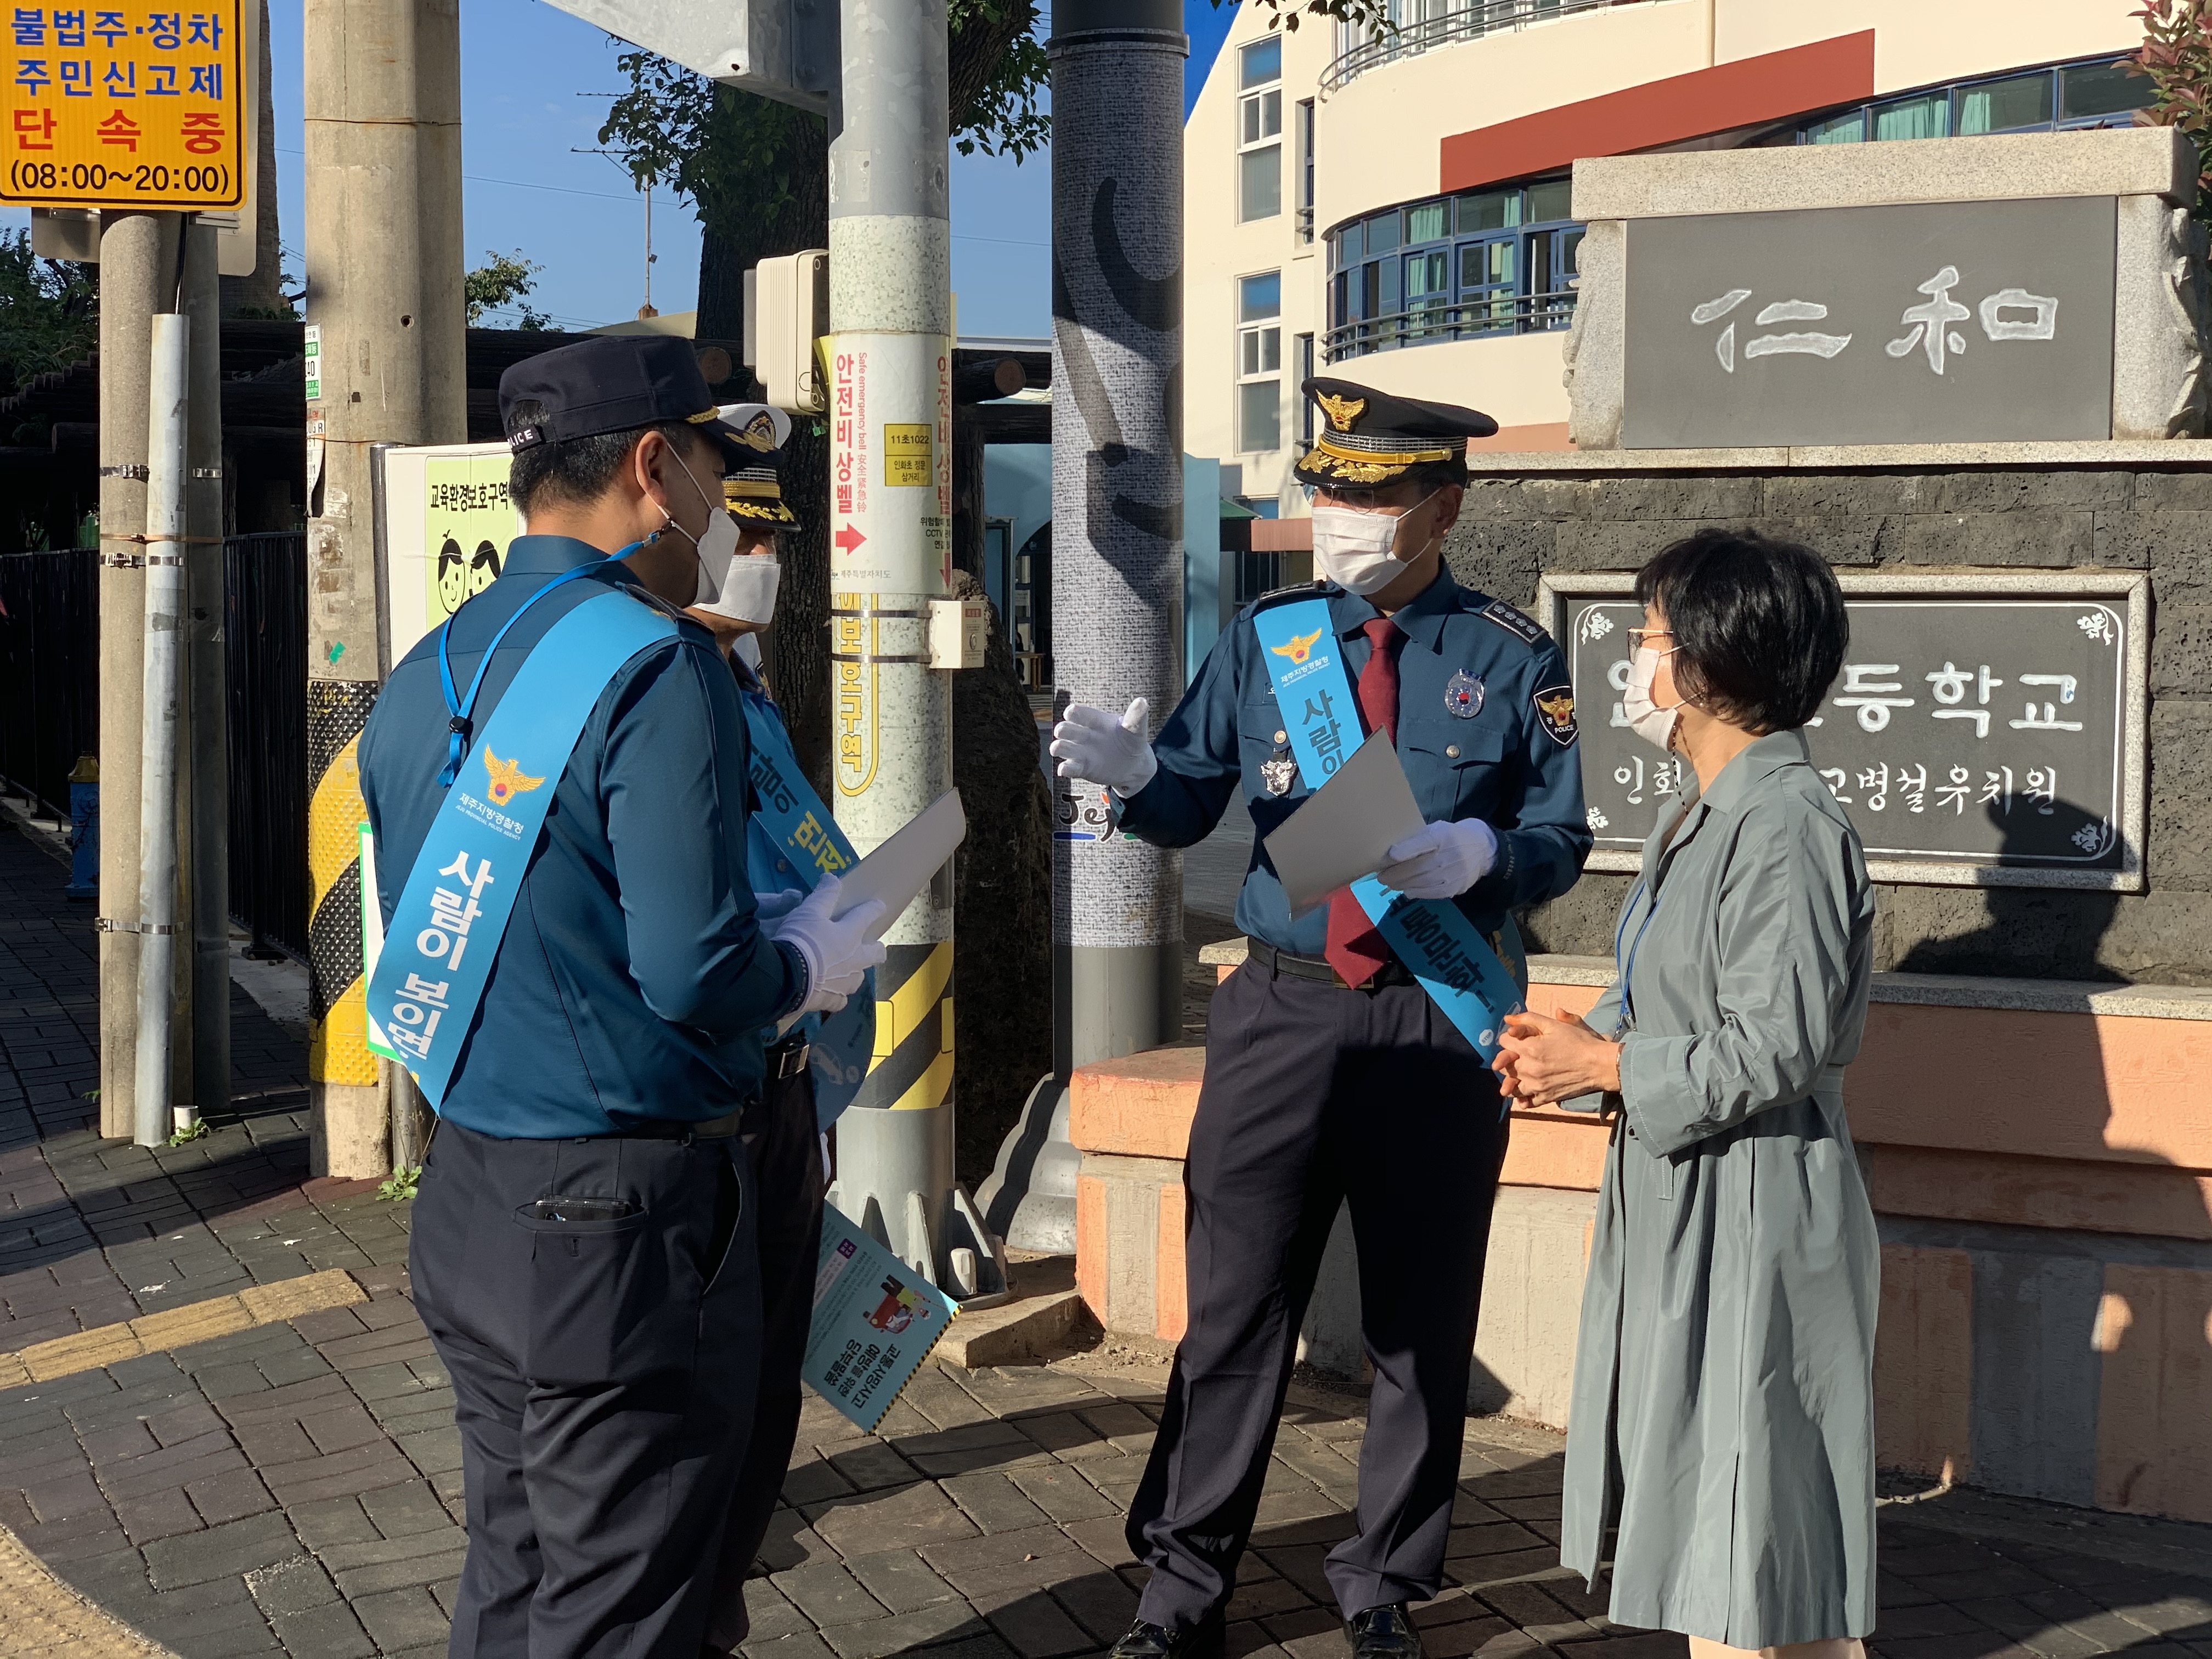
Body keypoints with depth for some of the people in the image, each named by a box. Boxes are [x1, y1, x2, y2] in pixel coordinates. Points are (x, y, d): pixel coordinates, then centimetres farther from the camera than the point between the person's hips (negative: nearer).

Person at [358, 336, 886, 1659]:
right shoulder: (655, 668, -17)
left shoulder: (427, 675, 9)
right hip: (619, 1217, -8)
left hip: (464, 1198, 8)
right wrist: (810, 967, -1)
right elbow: (695, 974, -23)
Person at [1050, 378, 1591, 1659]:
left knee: (1423, 1322, 10)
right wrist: (1133, 771, -18)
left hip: (1439, 1026, -1)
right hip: (1281, 1012, 1)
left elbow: (1560, 843, -1)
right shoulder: (1267, 637, 6)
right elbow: (1192, 806, 4)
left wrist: (1476, 854, -21)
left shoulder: (1514, 658, 1)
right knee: (1234, 1309, 4)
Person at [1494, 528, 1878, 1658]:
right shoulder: (1705, 814, 13)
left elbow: (1772, 1053, -23)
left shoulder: (1787, 827, -19)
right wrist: (1576, 1051, 4)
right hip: (1679, 1197, 10)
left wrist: (1607, 1067, -14)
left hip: (1751, 1217, -10)